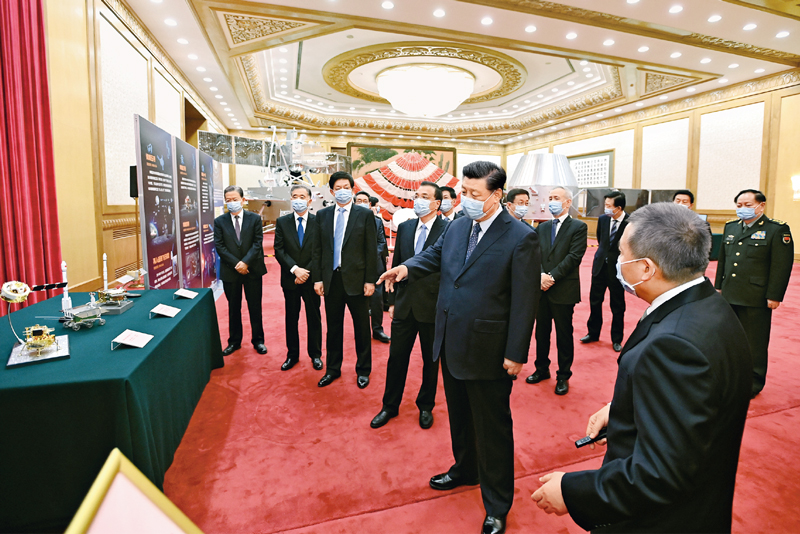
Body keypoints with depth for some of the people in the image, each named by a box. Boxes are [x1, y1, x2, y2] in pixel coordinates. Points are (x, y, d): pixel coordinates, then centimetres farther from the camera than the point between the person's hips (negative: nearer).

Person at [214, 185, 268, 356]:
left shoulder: (254, 218, 1)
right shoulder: (219, 221, 3)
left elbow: (257, 243, -5)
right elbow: (219, 246, -3)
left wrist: (245, 262, -17)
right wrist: (236, 264, -13)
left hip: (252, 270, -1)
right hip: (230, 272, 1)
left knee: (255, 307, 7)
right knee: (233, 308, 12)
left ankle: (258, 340, 21)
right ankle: (234, 341, 25)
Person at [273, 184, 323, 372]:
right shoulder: (282, 222, 2)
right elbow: (279, 250, -4)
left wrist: (307, 272, -13)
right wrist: (295, 269, -16)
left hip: (311, 279, -1)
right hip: (290, 279, 1)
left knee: (314, 318, 9)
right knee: (291, 318, 11)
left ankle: (315, 355, 24)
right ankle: (292, 355, 25)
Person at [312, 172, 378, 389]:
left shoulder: (365, 214, -1)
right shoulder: (322, 215, 8)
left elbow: (371, 250, -3)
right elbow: (318, 249, 8)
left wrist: (370, 280, -8)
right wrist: (318, 278, 2)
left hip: (356, 279, -2)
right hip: (331, 279, 3)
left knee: (362, 328, 9)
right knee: (333, 327, 14)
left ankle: (363, 370, 26)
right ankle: (333, 368, 30)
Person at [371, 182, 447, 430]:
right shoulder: (405, 228, 6)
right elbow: (396, 265, 11)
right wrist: (393, 300, 9)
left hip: (433, 307, -4)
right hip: (405, 305, 4)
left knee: (430, 360, 14)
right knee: (396, 357, 12)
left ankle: (426, 406, 35)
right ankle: (390, 406, 31)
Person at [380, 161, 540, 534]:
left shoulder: (521, 237, -15)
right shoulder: (456, 227, 5)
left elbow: (525, 300, -15)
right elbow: (433, 255, 15)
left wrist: (516, 353, -14)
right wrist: (407, 267, -8)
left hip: (488, 352, -6)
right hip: (451, 345, 7)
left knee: (493, 427, 11)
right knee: (459, 416, 25)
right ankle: (465, 470, 51)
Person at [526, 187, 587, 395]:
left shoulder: (578, 227, -2)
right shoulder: (542, 227, 13)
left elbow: (574, 257, -12)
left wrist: (552, 276, -18)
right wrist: (541, 275, -12)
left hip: (564, 290, -5)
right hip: (542, 289, 5)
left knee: (564, 335, 6)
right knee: (541, 332, 14)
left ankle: (563, 376, 21)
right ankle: (542, 369, 30)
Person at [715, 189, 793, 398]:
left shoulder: (777, 229, -5)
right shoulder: (730, 227, 11)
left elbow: (782, 266, -9)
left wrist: (774, 296, -12)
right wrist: (719, 286, 14)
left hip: (756, 299, -5)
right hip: (729, 295, 5)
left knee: (754, 342, 5)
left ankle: (754, 382, 20)